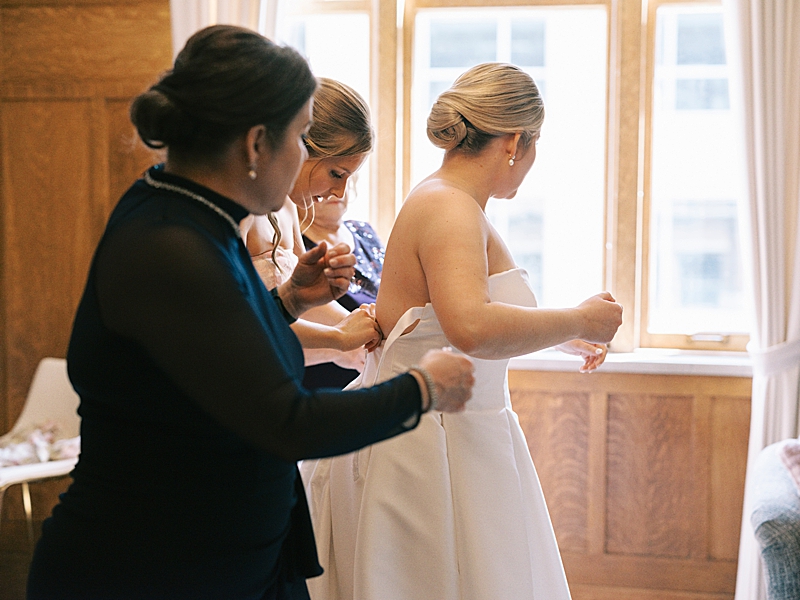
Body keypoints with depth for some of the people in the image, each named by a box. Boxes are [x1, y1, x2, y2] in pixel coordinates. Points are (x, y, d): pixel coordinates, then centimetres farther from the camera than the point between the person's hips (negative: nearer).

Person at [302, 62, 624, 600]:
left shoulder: (442, 202, 11)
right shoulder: (450, 208, -19)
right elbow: (472, 329, -37)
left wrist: (560, 334, 25)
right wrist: (578, 320, -23)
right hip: (431, 450, -10)